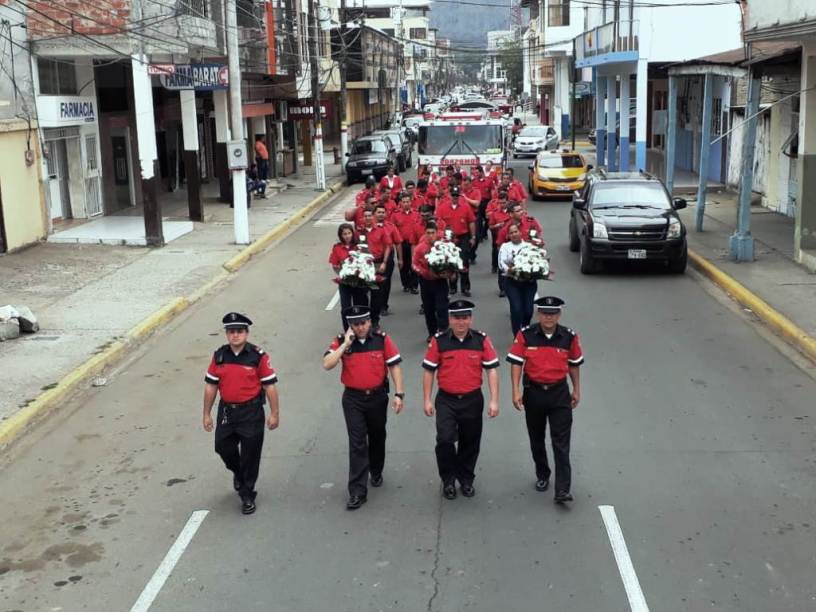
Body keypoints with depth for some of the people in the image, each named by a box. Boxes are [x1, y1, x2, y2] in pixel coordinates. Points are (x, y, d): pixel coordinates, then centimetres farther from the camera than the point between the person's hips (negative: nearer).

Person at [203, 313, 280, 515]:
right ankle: (238, 473, 41)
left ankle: (247, 495, 18)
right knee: (223, 447, 7)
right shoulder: (219, 356, 2)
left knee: (250, 455, 3)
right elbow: (210, 386, 7)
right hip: (227, 410, 3)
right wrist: (207, 414, 8)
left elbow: (270, 386, -6)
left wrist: (274, 413, -8)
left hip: (251, 412, -3)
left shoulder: (258, 356, -9)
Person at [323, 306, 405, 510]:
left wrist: (399, 394, -9)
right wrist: (346, 344, -21)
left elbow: (394, 366, -4)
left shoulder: (382, 339, -7)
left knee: (377, 438, 20)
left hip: (378, 396, 1)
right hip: (353, 399, -1)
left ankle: (376, 473, 44)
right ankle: (357, 491, -4)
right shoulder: (341, 342, -6)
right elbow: (327, 365, -18)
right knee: (357, 443, -6)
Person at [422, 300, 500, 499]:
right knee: (445, 440, -15)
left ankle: (466, 479, 34)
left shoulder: (482, 340, -4)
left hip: (473, 400, 1)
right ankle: (448, 480, 8)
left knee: (470, 443, 13)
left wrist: (494, 400, -7)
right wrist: (427, 400, -1)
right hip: (446, 400, -1)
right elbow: (429, 371, 1)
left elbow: (492, 370, -2)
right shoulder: (438, 341, -6)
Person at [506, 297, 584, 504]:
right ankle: (542, 476, 36)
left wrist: (576, 390, 12)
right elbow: (516, 363, -7)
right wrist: (516, 391, -14)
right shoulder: (525, 335, -10)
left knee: (561, 443, -5)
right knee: (537, 439, 16)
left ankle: (563, 490, -5)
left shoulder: (569, 337, -5)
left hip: (559, 393, 0)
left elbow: (574, 364, 7)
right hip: (533, 392, 1)